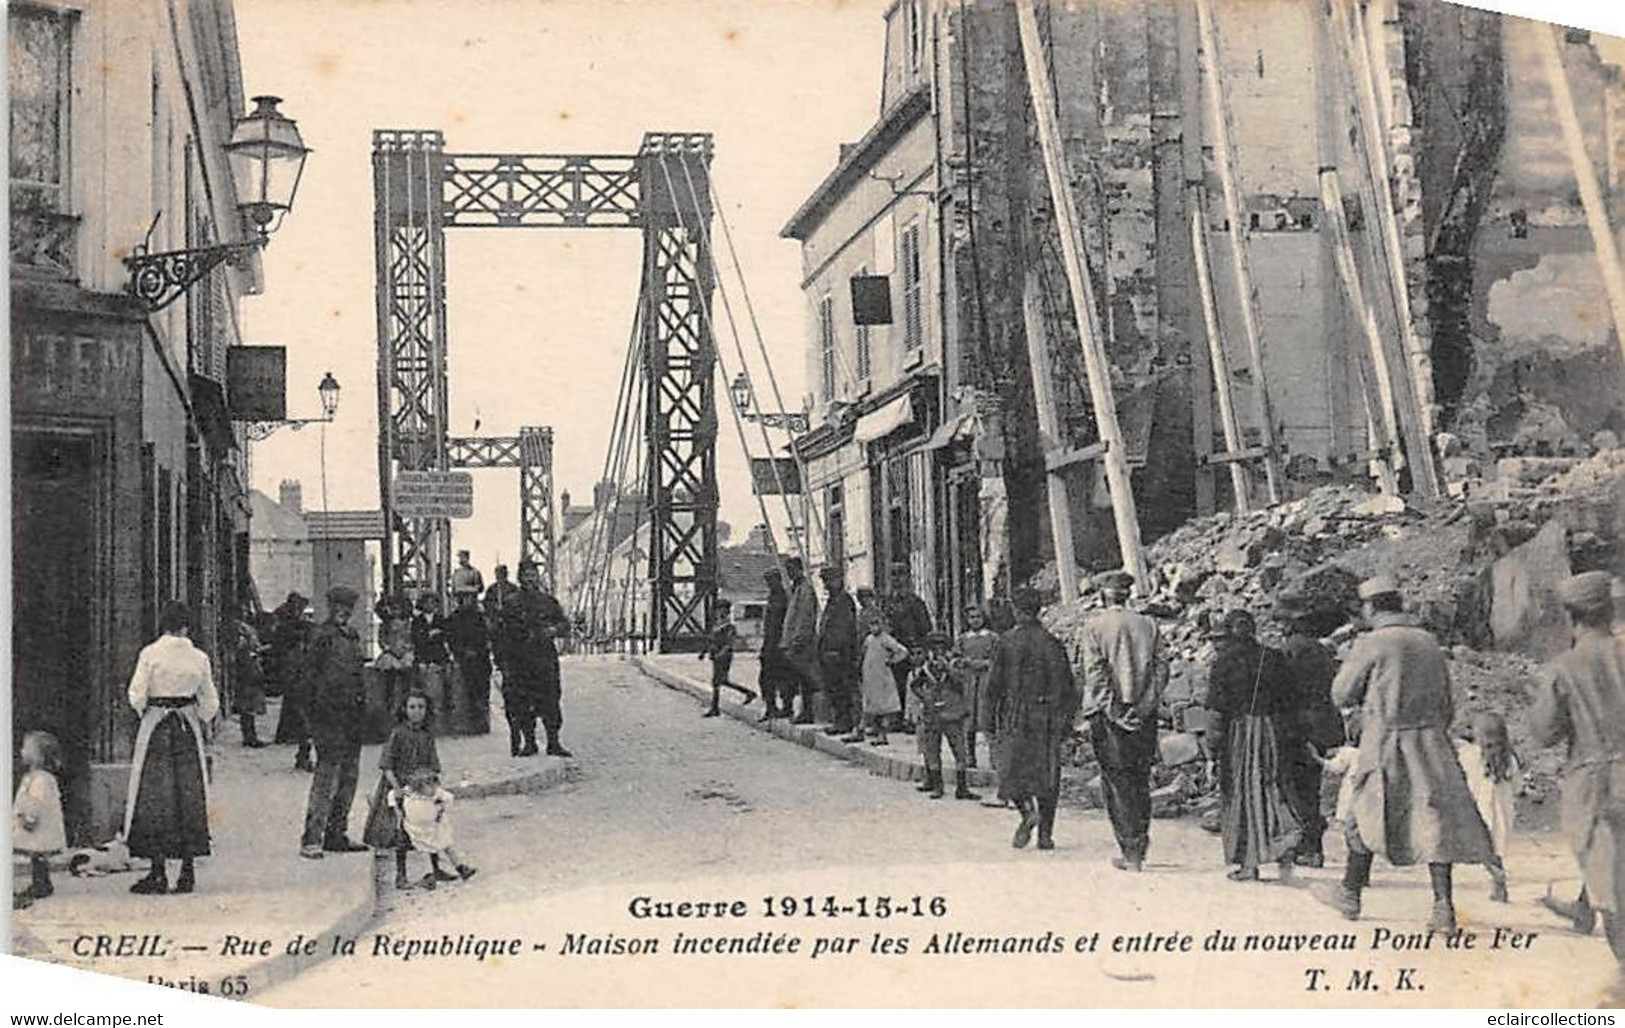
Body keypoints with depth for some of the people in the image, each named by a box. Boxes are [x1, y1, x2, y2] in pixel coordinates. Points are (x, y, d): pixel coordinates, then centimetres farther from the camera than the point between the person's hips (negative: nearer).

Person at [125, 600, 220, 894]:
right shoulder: (199, 658, 0)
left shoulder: (150, 654, -8)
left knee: (155, 796, 2)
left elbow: (137, 695, -9)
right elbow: (210, 703, 6)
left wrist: (144, 713, 10)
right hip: (188, 727, 3)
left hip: (155, 726, -3)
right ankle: (187, 871, 8)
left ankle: (158, 873, 0)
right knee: (189, 794, 8)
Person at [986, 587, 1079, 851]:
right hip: (1048, 717, 2)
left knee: (1012, 770, 6)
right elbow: (1068, 687, 4)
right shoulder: (1053, 643, 3)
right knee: (1047, 773, 6)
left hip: (1015, 715, -2)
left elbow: (994, 683, -4)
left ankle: (1028, 810, -21)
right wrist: (1067, 721, 10)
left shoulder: (1007, 641, -4)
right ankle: (1045, 834, 5)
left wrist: (994, 711, 13)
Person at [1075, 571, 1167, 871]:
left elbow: (1093, 673, -11)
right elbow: (1162, 668, 1)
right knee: (1140, 780, 14)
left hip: (1108, 714, -3)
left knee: (1116, 781, 1)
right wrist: (1146, 705, 3)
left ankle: (1130, 851, -2)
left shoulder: (1094, 627, -5)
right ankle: (1139, 846, 19)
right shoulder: (1149, 626, 5)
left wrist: (1111, 710, -10)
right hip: (1144, 715, 3)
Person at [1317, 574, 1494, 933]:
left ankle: (1350, 893, 22)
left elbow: (1341, 695, -2)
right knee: (1433, 818, 1)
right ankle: (1443, 906, -6)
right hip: (1431, 740, 4)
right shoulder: (1429, 642, 8)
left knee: (1367, 816, 10)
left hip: (1386, 743, -4)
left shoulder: (1370, 644, -9)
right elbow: (1447, 704, 13)